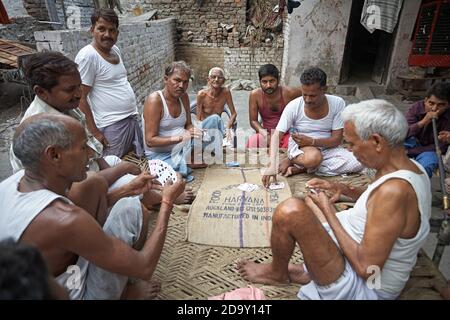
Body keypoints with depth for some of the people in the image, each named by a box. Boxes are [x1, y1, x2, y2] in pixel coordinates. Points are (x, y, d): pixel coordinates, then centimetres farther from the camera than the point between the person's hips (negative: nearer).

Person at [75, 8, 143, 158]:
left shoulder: (115, 50, 8)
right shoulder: (87, 56, -15)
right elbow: (80, 98, -15)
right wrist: (95, 131, -16)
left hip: (133, 117, 8)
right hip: (112, 125, -8)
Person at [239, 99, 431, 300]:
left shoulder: (394, 189, -31)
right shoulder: (410, 166, -1)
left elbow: (366, 269, -28)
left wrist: (328, 211, -19)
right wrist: (345, 190, 3)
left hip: (363, 288, -10)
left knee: (290, 211, -25)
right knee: (310, 202, 21)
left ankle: (277, 273, 4)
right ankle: (309, 272, 13)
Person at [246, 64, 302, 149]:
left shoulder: (288, 93, -14)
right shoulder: (255, 95, -10)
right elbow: (253, 121, -5)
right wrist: (265, 134, -23)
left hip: (287, 134, 0)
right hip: (266, 134, 1)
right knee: (252, 142, -29)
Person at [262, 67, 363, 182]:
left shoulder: (337, 104, -13)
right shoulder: (293, 106, -17)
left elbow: (336, 139, -11)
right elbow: (276, 136, -21)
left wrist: (311, 141, -27)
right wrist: (272, 165, -35)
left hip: (327, 147, 5)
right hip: (299, 147, -4)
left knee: (357, 163, -22)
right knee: (313, 158, -39)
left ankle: (300, 168, -17)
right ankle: (291, 160, -5)